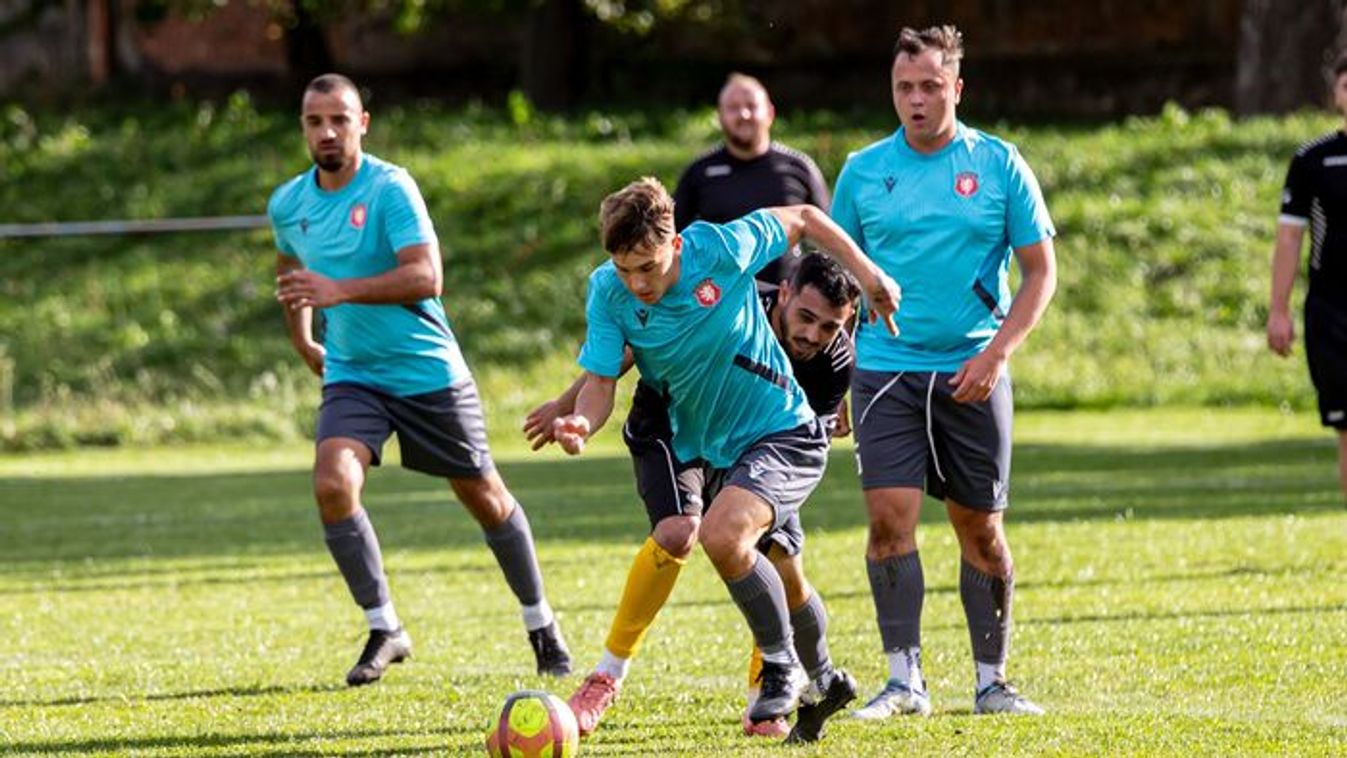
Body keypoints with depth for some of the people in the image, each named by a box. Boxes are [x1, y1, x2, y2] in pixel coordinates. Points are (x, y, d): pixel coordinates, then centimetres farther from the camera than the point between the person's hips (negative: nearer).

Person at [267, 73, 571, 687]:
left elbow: (426, 275, -26)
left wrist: (340, 291, -33)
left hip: (428, 373, -4)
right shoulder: (288, 204, 3)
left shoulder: (389, 188, -16)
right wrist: (302, 341, 21)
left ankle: (541, 626, 27)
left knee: (484, 497, 7)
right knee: (333, 485, -21)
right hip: (351, 376, 4)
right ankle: (383, 629, -9)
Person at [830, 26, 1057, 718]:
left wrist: (997, 353, -10)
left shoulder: (998, 165, 0)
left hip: (972, 374, 0)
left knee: (980, 530, 5)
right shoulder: (863, 171, 4)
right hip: (886, 369, 0)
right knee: (889, 518, -12)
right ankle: (904, 680, -6)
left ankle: (991, 681, 16)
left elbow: (1040, 272, 2)